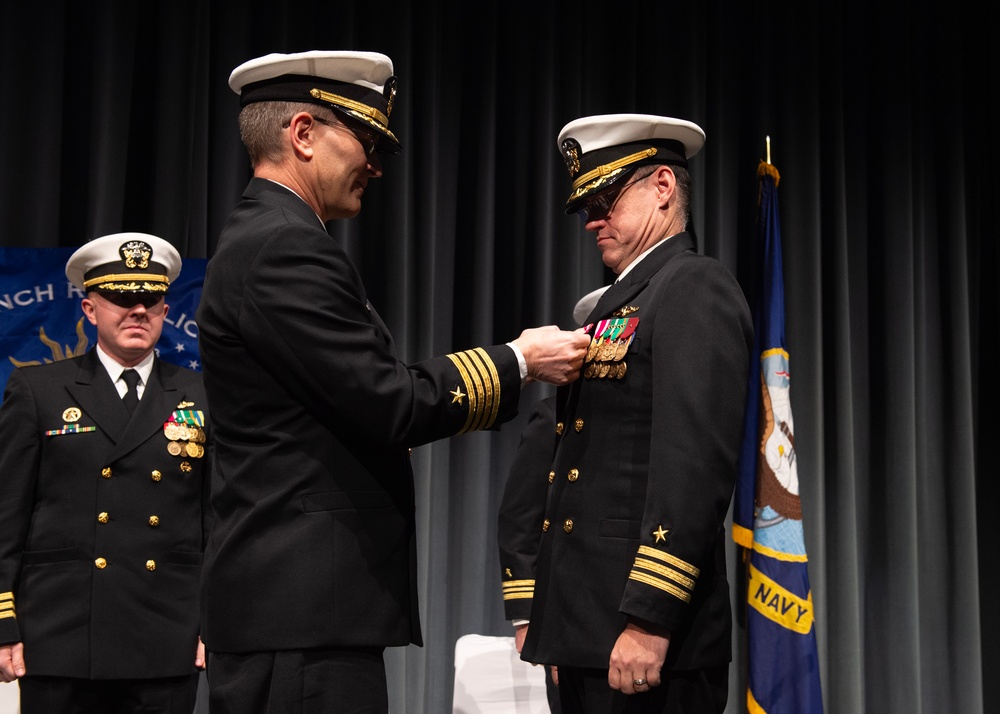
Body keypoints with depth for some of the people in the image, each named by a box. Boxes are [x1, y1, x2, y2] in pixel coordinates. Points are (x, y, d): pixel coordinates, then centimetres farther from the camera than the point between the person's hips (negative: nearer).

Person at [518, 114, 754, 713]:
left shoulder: (696, 291, -8)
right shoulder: (617, 305, 20)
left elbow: (695, 463, -19)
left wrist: (649, 621, -24)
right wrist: (540, 617, 16)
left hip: (643, 632, -9)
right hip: (585, 628, 9)